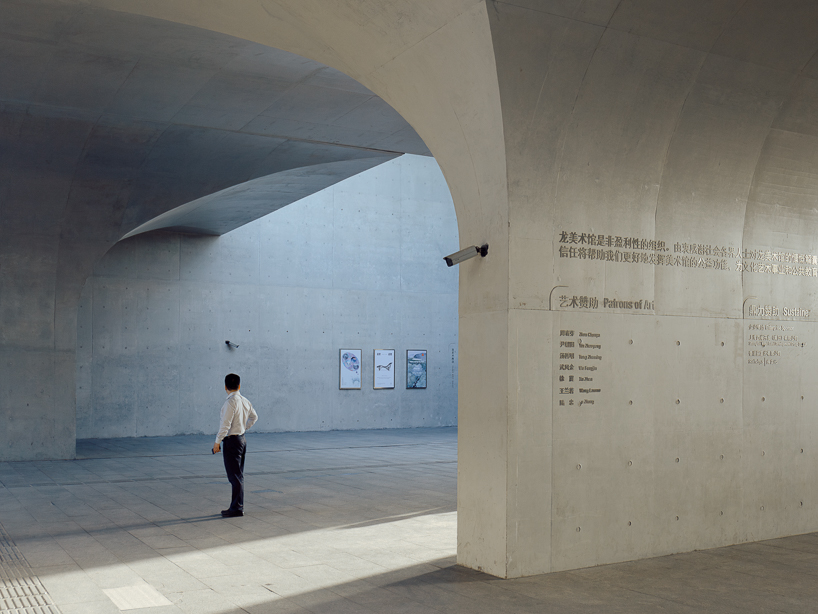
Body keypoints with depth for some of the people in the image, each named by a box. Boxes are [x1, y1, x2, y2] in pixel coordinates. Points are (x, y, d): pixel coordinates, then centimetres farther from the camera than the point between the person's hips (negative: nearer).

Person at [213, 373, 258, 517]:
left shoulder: (231, 402, -19)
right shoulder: (245, 401, 6)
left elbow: (225, 425, -21)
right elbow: (254, 417, 23)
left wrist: (217, 442, -14)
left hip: (232, 441, -8)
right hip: (242, 439, 9)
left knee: (234, 476, -3)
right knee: (238, 475, 15)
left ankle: (237, 508, 2)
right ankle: (238, 505, 23)